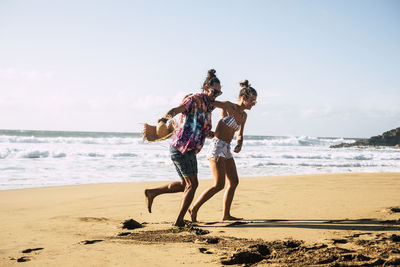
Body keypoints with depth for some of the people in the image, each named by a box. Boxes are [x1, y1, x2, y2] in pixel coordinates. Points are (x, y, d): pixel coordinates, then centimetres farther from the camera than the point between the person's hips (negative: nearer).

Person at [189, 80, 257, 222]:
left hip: (226, 149, 9)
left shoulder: (244, 116, 13)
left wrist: (239, 144, 1)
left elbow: (240, 135, 20)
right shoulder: (229, 106, -9)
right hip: (217, 146, -9)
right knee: (219, 185, -13)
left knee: (234, 182, 9)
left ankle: (226, 214, 17)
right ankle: (194, 209, -3)